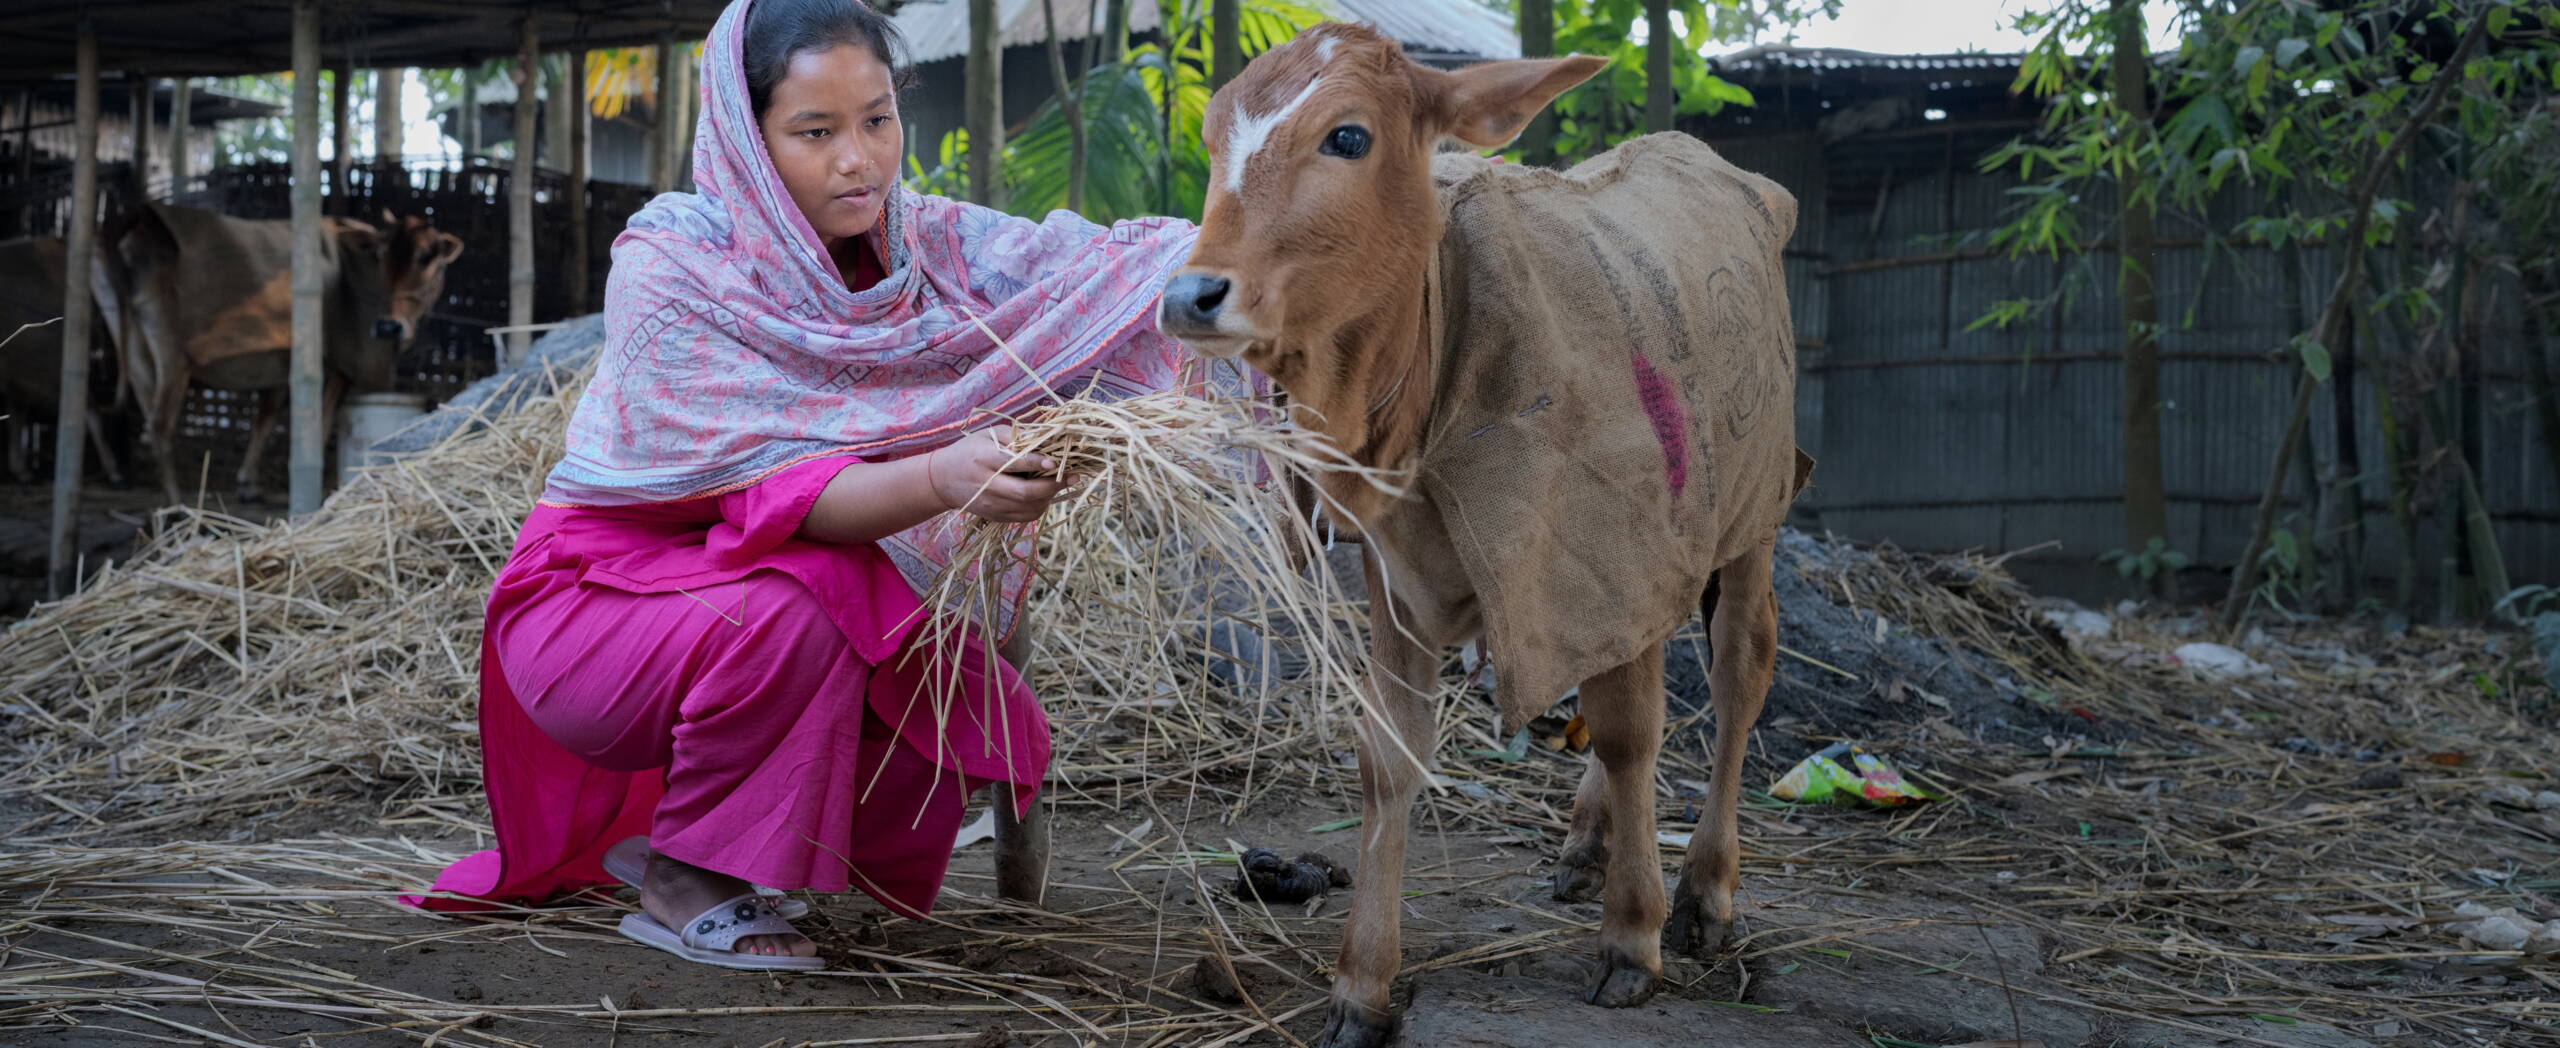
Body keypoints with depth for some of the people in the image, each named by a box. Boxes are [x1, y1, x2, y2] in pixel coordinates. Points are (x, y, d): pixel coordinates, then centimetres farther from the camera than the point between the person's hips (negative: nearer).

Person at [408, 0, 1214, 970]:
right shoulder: (670, 270, -21)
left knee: (954, 719, -13)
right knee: (799, 605, -33)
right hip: (590, 600, -6)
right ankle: (683, 883, -11)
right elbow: (775, 489, -31)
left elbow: (1086, 264, -22)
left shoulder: (921, 245, -6)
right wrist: (943, 477, -50)